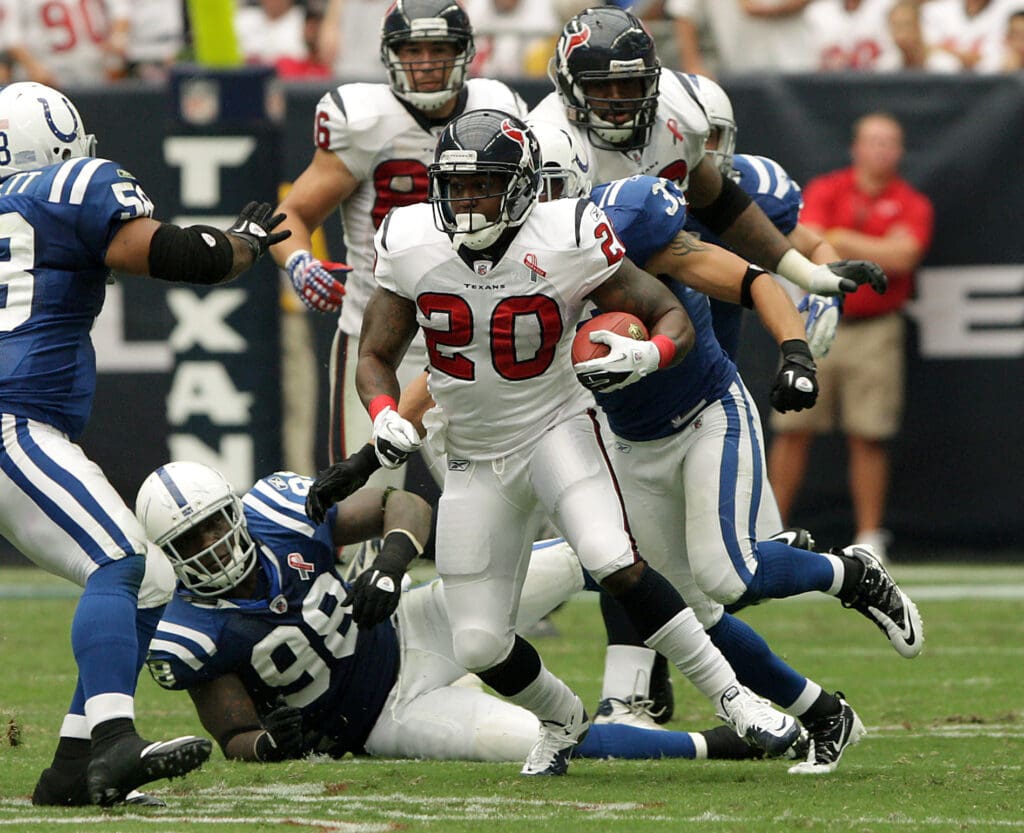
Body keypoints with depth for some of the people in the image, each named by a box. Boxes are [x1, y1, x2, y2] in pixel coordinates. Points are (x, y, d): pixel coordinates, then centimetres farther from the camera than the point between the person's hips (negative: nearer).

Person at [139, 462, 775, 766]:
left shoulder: (279, 516, -14)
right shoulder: (196, 636, -22)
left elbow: (404, 505, -8)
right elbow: (236, 741, -13)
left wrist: (392, 562, -29)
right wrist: (272, 744, -37)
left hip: (407, 634, 4)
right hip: (388, 720, -4)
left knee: (579, 559, -3)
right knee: (529, 739, -28)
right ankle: (712, 747, -14)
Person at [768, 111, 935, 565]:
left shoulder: (912, 204, 3)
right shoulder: (824, 191, 5)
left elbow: (902, 256, -12)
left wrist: (842, 239, -8)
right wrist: (877, 252, -15)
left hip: (875, 329, -1)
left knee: (868, 438, -3)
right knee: (791, 430, -1)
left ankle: (870, 536, 4)